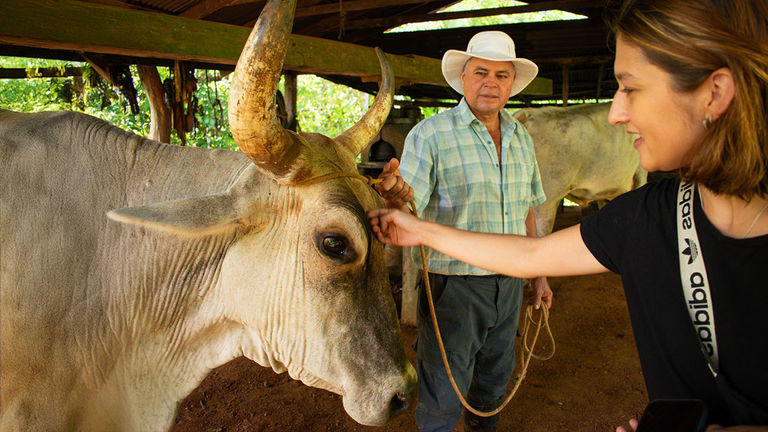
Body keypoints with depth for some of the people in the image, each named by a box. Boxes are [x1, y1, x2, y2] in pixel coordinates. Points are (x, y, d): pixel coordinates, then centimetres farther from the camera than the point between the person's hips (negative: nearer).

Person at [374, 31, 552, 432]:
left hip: (508, 285, 6)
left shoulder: (521, 138, 8)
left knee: (494, 379, 24)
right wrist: (394, 197, -43)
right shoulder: (430, 134, -11)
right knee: (444, 395, 6)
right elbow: (406, 210, -20)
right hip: (453, 285, -6)